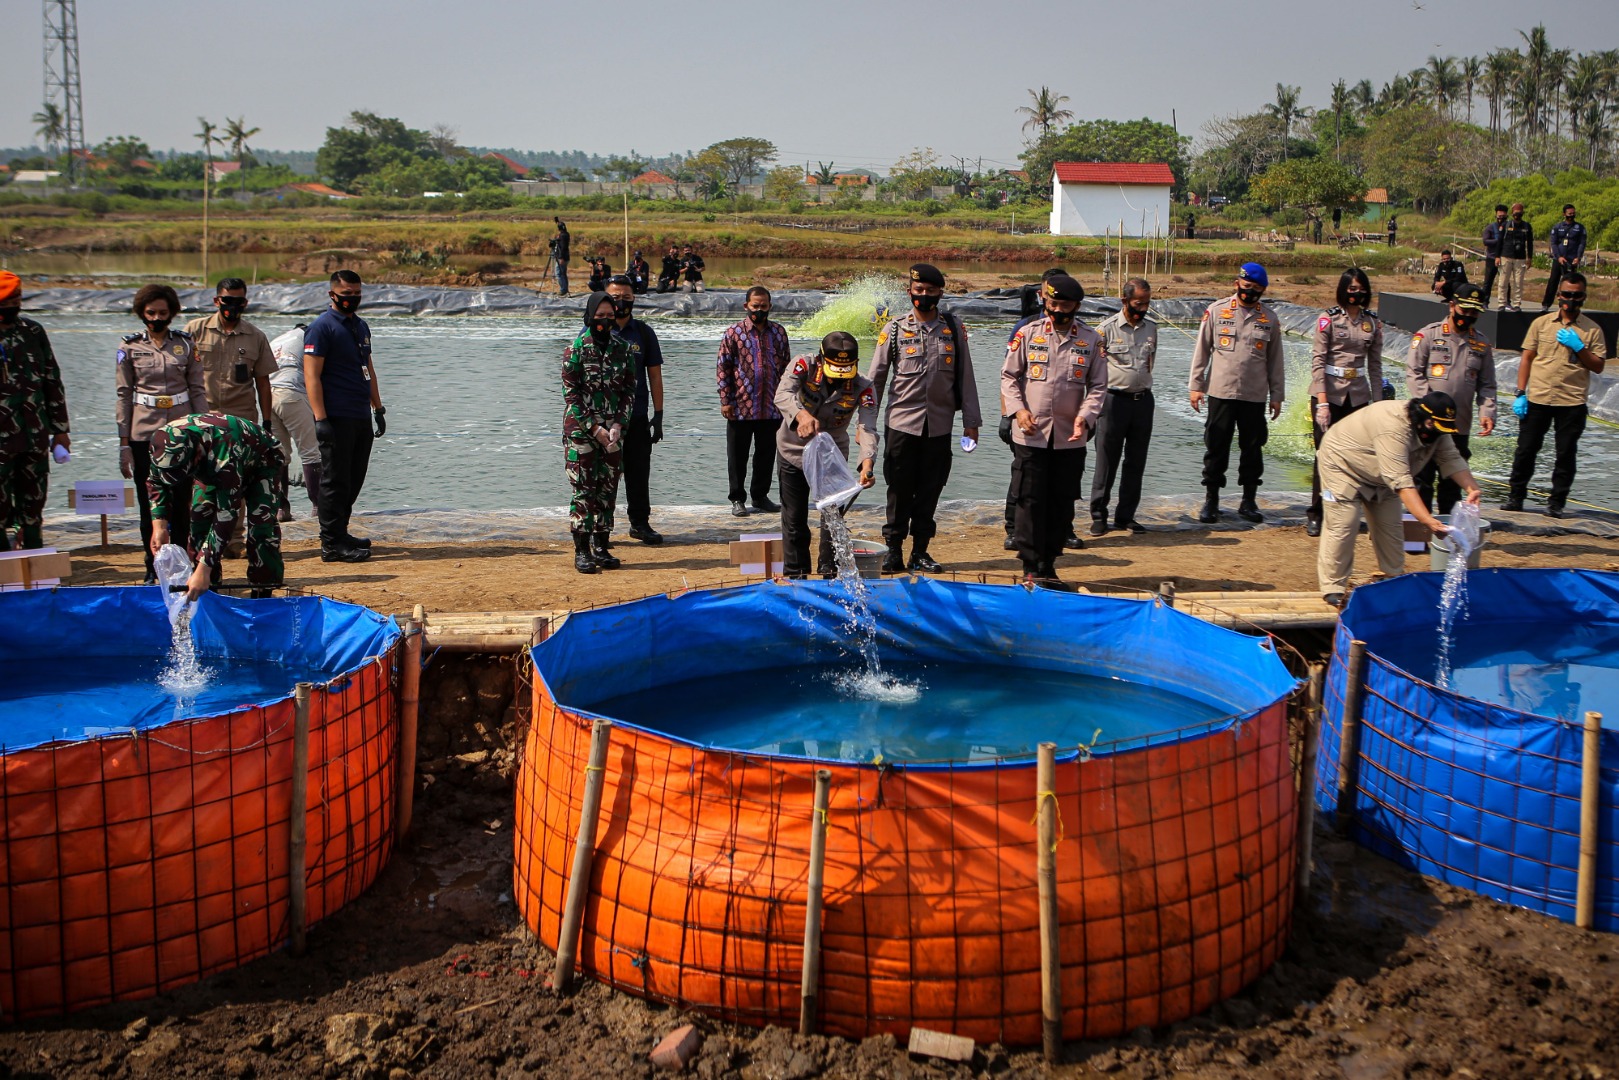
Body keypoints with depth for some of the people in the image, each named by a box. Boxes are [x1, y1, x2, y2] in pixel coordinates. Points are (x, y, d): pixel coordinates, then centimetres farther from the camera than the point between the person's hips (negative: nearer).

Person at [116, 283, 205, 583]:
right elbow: (123, 397, 3)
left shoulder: (186, 344, 6)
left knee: (181, 504, 1)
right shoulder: (129, 348, 3)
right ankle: (154, 569, 14)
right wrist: (124, 444, -1)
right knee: (149, 506, 4)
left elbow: (198, 391, 7)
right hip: (144, 434, 0)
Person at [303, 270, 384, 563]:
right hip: (337, 417, -8)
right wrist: (321, 418, -20)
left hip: (361, 417, 8)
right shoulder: (321, 327, -7)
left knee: (354, 479, 12)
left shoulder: (361, 327, 18)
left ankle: (340, 534, 22)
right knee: (336, 481, -5)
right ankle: (332, 544, -1)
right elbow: (311, 376, -13)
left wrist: (378, 409, 20)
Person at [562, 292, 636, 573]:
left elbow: (629, 390, 7)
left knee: (608, 489, 6)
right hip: (581, 430, -4)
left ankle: (601, 547, 15)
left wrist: (618, 424, -7)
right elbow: (570, 393, -7)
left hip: (613, 431, 4)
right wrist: (593, 427, -12)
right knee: (583, 490, -3)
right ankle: (582, 551, 3)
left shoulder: (622, 348, 7)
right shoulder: (576, 349, -4)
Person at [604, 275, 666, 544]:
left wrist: (658, 415, 3)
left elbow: (655, 375, 10)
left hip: (637, 416, 2)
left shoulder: (644, 333, 8)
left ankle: (640, 523, 18)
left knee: (639, 472, 5)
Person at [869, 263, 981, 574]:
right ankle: (894, 549, 12)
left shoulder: (954, 329, 5)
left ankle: (920, 551, 16)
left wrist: (971, 422, 3)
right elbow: (875, 378, 2)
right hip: (902, 423, -2)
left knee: (930, 490, 7)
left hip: (939, 425, 2)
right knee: (900, 490, 1)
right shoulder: (894, 329, 0)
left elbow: (965, 377, 7)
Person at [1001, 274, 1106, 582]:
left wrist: (1085, 417, -10)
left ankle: (1049, 564, 20)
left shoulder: (1091, 340, 5)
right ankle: (1032, 567, 6)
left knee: (1062, 503, 7)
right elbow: (1009, 376, 6)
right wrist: (1018, 409, -9)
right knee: (1030, 501, -2)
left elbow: (1098, 386, 7)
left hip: (1070, 438, 2)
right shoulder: (1028, 334, 3)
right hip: (1031, 435, -2)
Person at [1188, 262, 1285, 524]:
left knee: (1252, 448, 7)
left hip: (1255, 396, 2)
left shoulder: (1269, 320, 8)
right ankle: (1211, 500, 11)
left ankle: (1248, 501, 17)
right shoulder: (1216, 311, 2)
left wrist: (1277, 395, 8)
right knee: (1216, 447, 2)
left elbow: (1275, 360, 11)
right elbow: (1202, 350, 3)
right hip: (1220, 392, -2)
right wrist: (1196, 385, -1)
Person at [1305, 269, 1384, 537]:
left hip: (1357, 395, 4)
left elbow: (1375, 365, 12)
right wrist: (1322, 402, -14)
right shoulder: (1328, 319, -4)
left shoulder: (1373, 323, 8)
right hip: (1328, 392, -3)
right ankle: (1315, 514, 7)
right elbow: (1317, 360, -8)